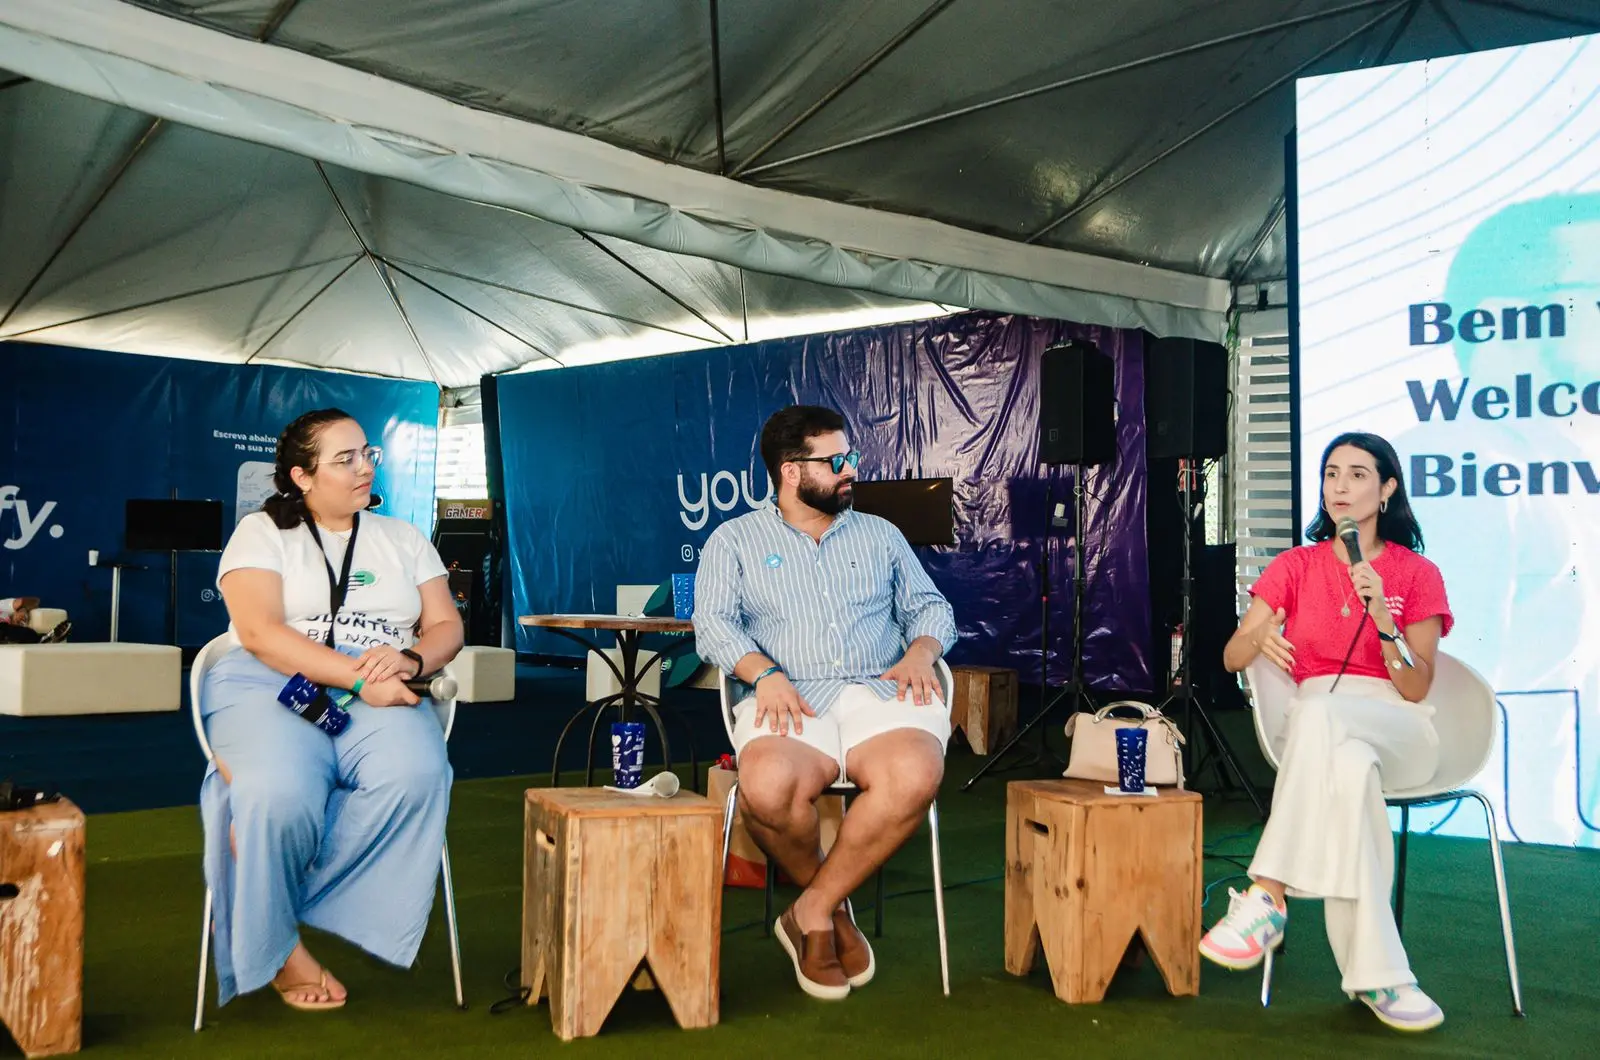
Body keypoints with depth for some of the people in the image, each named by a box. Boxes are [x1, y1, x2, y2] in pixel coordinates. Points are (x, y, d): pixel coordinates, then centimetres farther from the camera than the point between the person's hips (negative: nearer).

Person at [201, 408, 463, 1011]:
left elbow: (447, 629, 14)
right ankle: (273, 945, -9)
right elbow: (258, 632, -7)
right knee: (280, 795, -37)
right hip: (269, 689, -3)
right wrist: (358, 676, -18)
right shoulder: (262, 532, 9)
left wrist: (408, 660, -11)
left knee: (416, 771, -34)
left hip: (379, 699, 3)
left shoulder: (403, 540, 20)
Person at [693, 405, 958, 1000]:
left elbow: (931, 608, 21)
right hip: (791, 702, -2)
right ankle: (834, 907, -6)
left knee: (916, 774, -35)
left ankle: (814, 910, -15)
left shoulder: (879, 535, 25)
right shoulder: (735, 540, 16)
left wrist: (920, 652, -2)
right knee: (768, 786, -37)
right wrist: (765, 673, -15)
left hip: (879, 694, 2)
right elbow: (714, 623, 4)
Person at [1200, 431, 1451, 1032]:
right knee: (1350, 770, -38)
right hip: (1315, 729, 2)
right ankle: (1376, 976, -37)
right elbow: (1230, 659, 0)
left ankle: (1268, 895, -40)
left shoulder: (1417, 575, 5)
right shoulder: (1296, 567, 10)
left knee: (1320, 712, -38)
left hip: (1400, 734, -1)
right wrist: (1261, 639, -23)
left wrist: (1382, 618, -17)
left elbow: (1416, 689, -3)